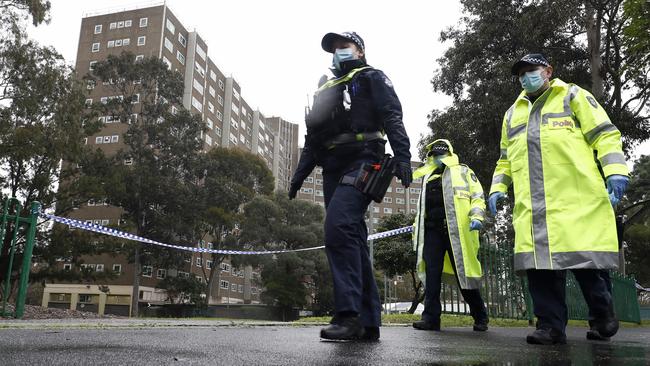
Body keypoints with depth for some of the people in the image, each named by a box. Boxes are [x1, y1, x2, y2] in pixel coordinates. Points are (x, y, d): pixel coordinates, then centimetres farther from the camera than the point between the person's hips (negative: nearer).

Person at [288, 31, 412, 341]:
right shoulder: (326, 89, 30)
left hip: (361, 162, -7)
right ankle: (368, 322, 1)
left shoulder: (371, 78, 11)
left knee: (338, 226, -25)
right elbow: (312, 138, 27)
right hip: (332, 170, 7)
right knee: (352, 240, 0)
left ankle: (349, 313, -24)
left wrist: (402, 156, -19)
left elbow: (392, 117, -4)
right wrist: (300, 173, 16)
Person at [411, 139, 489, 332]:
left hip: (457, 230, -4)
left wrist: (476, 216, -12)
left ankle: (480, 317, 12)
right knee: (431, 273, -4)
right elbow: (422, 206, 27)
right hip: (432, 230, 4)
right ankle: (431, 318, -2)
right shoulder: (427, 177, 27)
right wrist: (416, 227, 17)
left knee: (463, 273, -2)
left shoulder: (462, 171, 16)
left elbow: (477, 196, 6)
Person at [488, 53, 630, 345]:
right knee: (539, 261, -3)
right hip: (532, 203, 4)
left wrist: (615, 170, -10)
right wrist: (498, 188, 14)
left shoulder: (571, 95, 14)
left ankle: (603, 316, 18)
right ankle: (550, 325, 3)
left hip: (576, 196, -4)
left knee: (586, 256, -4)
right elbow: (505, 159, 28)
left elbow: (604, 134, 4)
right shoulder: (512, 114, 26)